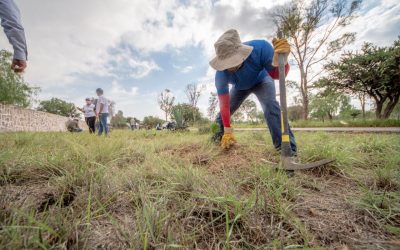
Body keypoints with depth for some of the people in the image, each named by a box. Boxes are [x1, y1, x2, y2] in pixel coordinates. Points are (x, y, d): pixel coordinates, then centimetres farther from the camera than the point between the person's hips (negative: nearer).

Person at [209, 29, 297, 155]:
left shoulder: (260, 47, -40)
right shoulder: (221, 74, -37)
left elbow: (276, 74, -28)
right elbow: (224, 105, -32)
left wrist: (280, 58, -53)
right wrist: (227, 132, -32)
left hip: (261, 80, -1)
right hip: (240, 87, 2)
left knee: (270, 105, -28)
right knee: (223, 111, -3)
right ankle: (216, 136, 22)